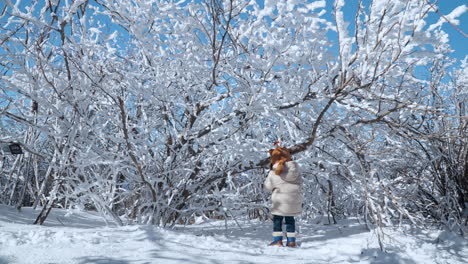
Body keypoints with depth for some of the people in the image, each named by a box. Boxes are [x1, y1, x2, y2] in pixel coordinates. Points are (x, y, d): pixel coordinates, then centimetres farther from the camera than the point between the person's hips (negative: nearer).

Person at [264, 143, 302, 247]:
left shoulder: (274, 172, -10)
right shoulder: (294, 168, 2)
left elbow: (268, 186, -2)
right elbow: (300, 183, 11)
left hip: (280, 199, -4)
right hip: (295, 198, 5)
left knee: (277, 219, 8)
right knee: (290, 219, 16)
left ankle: (278, 240, 6)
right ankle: (291, 240, 16)